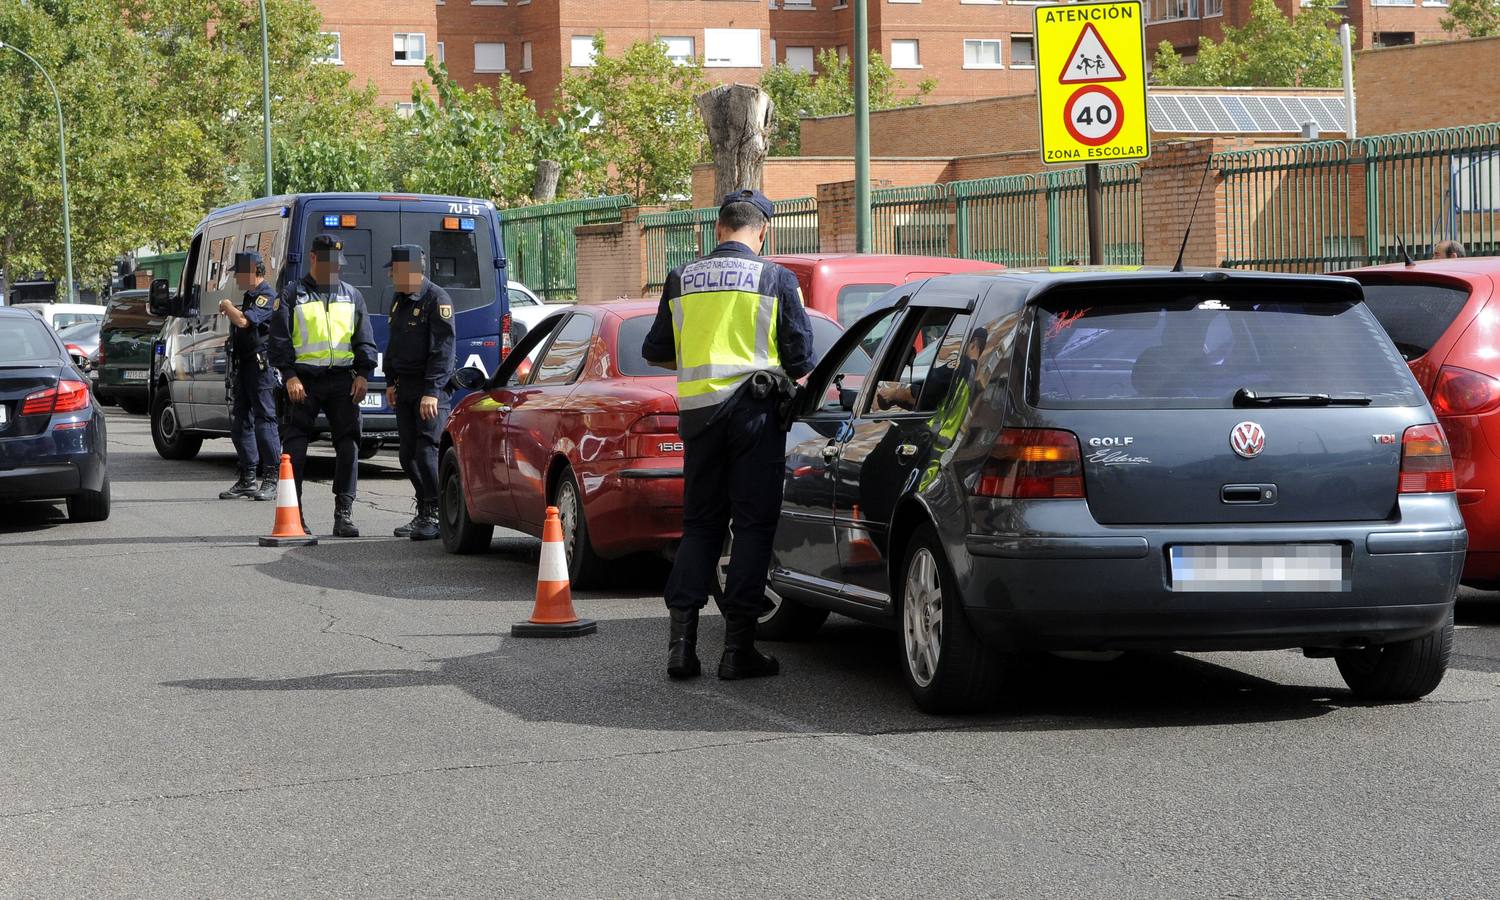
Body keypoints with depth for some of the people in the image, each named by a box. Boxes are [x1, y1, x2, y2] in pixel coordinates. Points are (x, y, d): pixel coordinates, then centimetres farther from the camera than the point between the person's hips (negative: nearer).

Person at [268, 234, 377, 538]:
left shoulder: (351, 296, 16)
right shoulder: (293, 295, 6)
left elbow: (364, 340, 16)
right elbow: (279, 340, 1)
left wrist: (363, 374, 2)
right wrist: (289, 376, -11)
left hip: (342, 380, 3)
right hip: (304, 380, -3)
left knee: (348, 444, -2)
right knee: (295, 445, -4)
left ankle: (344, 514, 1)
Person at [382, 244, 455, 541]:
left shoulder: (437, 299, -12)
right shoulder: (400, 301, 16)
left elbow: (443, 349, -18)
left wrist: (432, 391, -23)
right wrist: (391, 381, 21)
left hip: (430, 390, -9)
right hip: (405, 388, 9)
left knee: (426, 452, -14)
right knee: (408, 455, 8)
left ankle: (437, 516, -9)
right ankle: (424, 514, 18)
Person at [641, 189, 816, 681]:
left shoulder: (682, 279, 7)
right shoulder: (776, 279, -2)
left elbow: (656, 352, 15)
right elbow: (801, 359, 0)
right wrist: (791, 382, 21)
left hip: (698, 409, 3)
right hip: (754, 406, -3)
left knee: (700, 523, 12)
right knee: (754, 524, 2)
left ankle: (682, 639, 3)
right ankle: (738, 647, -1)